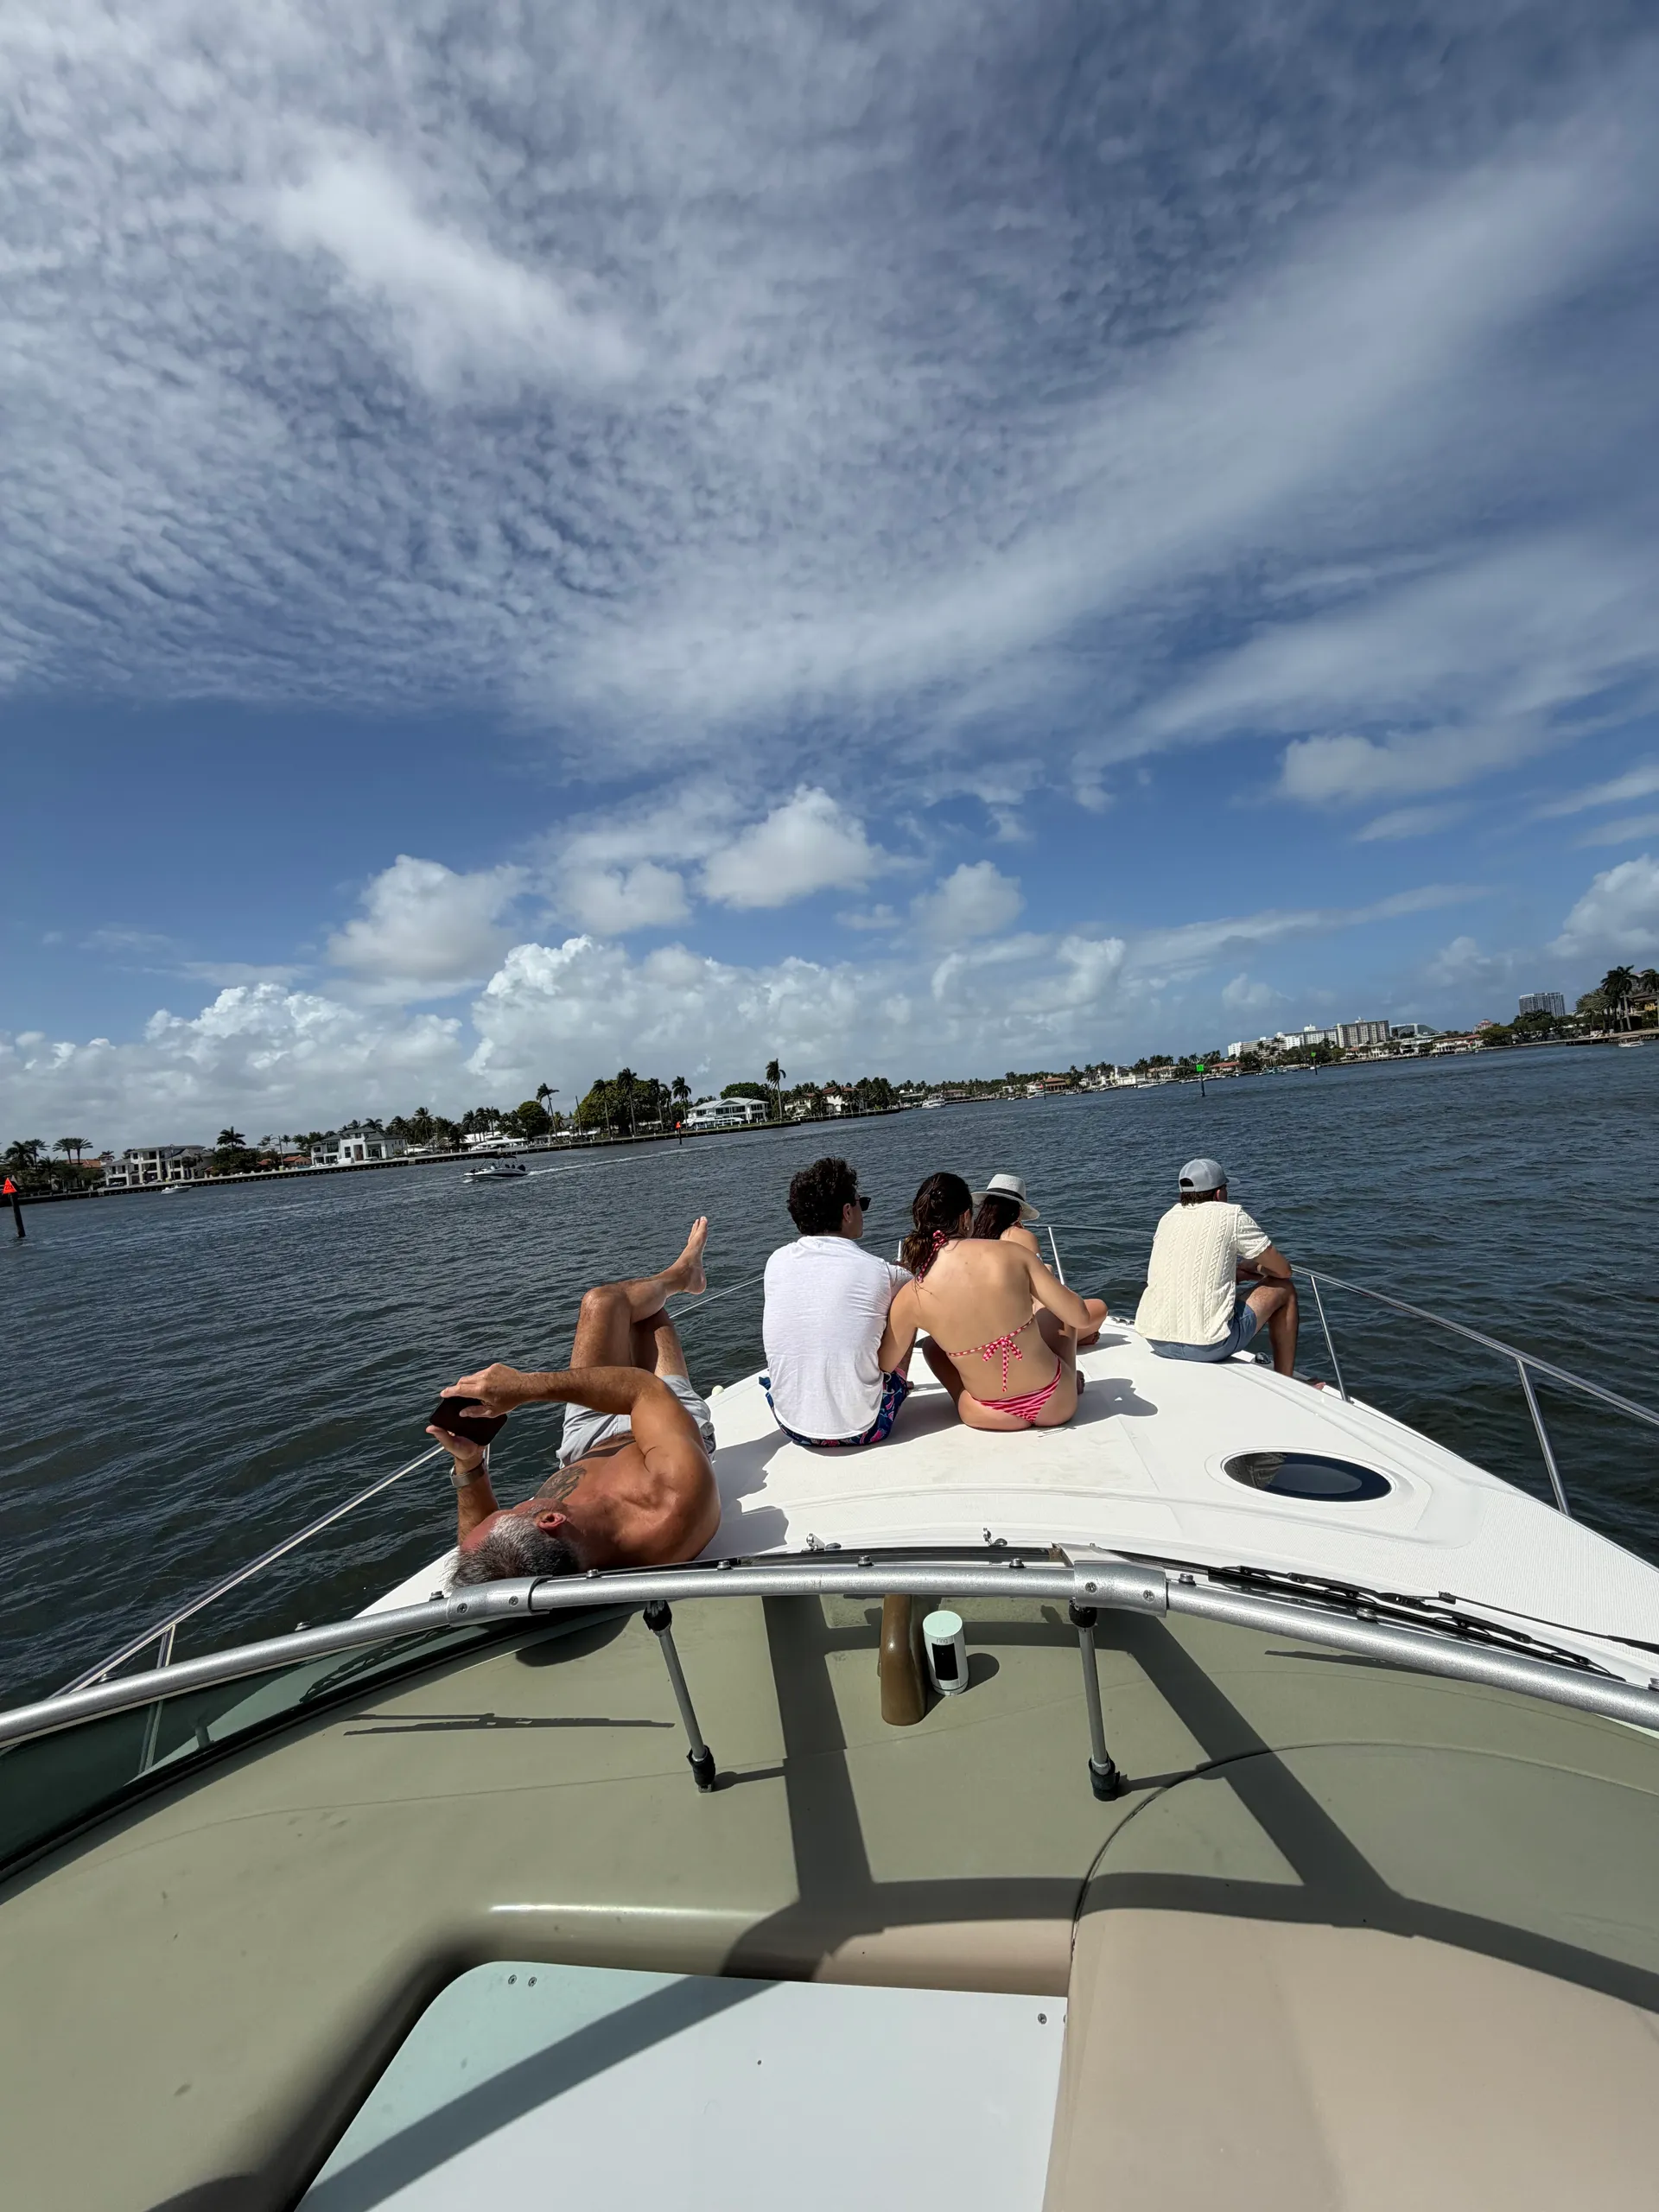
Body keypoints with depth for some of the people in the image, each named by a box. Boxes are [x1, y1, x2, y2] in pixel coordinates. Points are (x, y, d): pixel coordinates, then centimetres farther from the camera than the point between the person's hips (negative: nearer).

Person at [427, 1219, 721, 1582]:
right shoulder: (680, 1494, -52)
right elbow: (645, 1388, -35)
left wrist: (467, 1465, -30)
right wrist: (529, 1385, -36)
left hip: (588, 1450, 2)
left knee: (605, 1303, 9)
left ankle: (680, 1275, 46)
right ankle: (683, 1274, 55)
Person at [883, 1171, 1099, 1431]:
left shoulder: (911, 1296, -15)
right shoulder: (1011, 1254, -17)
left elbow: (884, 1364, 0)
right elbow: (1082, 1318, -10)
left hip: (992, 1417, 0)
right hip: (1057, 1404, 0)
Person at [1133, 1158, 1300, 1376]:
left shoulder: (1169, 1216, 11)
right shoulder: (1231, 1215, -4)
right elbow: (1283, 1270, 5)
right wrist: (1252, 1266, 24)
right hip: (1208, 1345, -6)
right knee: (1284, 1289, 15)